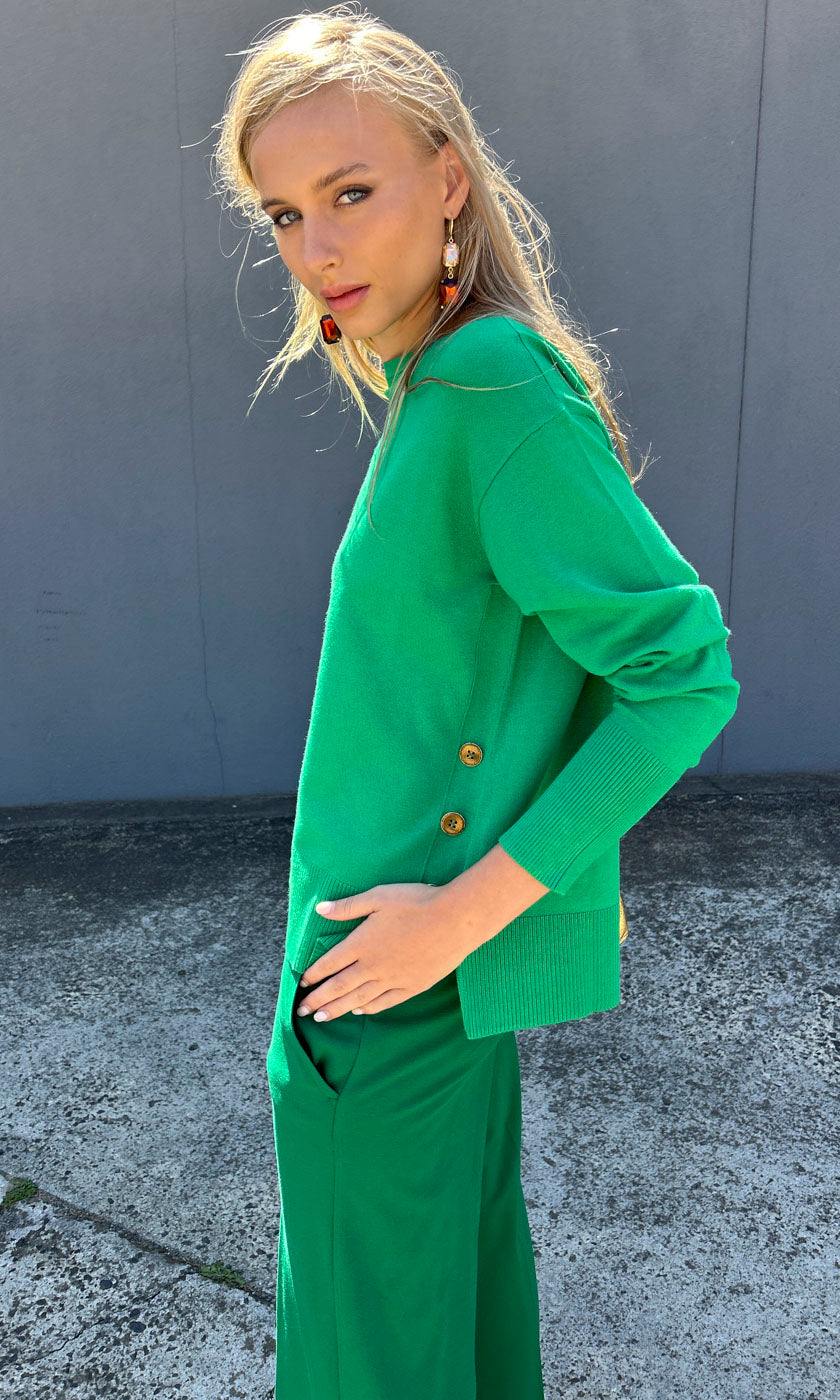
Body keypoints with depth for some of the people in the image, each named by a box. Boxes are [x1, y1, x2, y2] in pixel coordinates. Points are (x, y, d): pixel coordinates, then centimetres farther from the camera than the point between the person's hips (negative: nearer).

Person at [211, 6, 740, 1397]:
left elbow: (687, 674, -24)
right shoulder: (442, 382, 6)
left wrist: (468, 909, -23)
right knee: (462, 1283, 27)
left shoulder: (496, 389, -22)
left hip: (398, 980, -9)